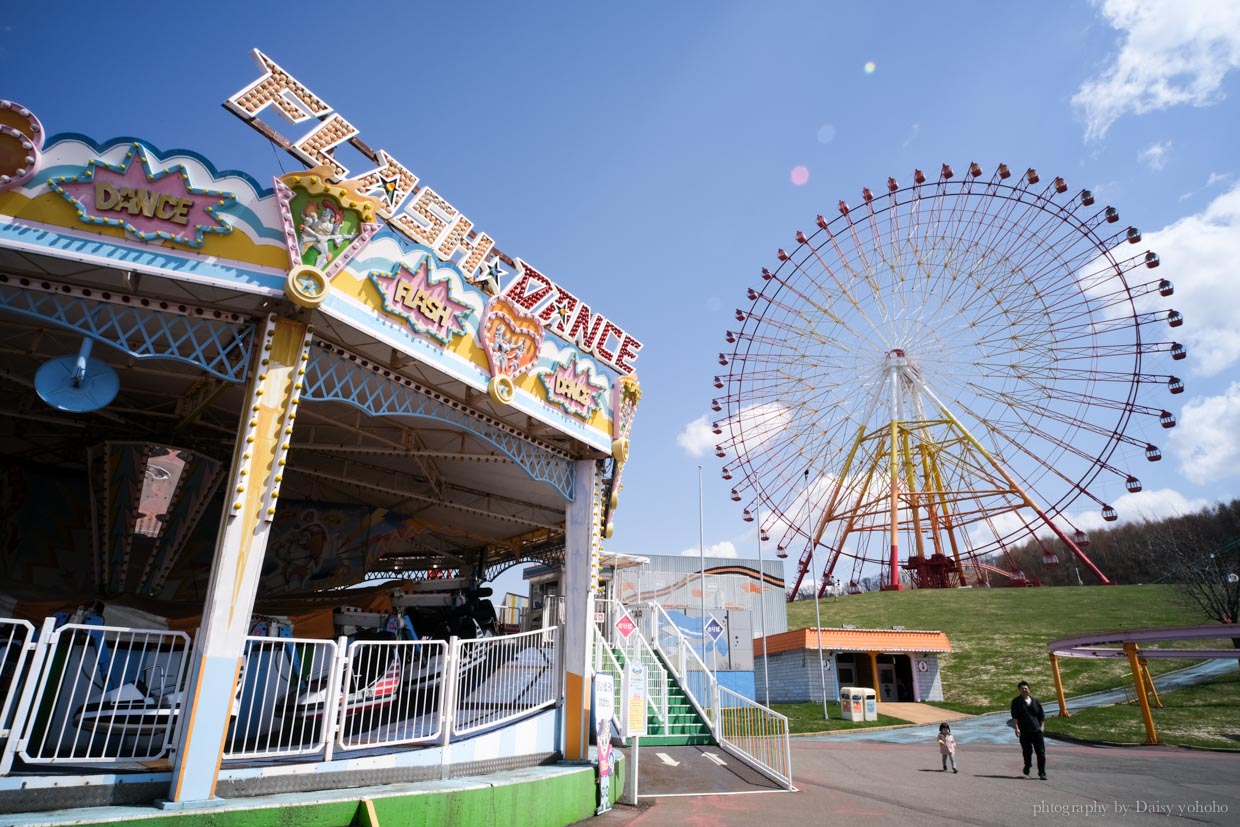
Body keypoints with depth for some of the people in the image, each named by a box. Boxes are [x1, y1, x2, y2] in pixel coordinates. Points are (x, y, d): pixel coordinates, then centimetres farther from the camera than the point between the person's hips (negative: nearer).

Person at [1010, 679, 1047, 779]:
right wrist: (1017, 728, -14)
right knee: (1027, 751, 2)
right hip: (1024, 731, -2)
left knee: (1041, 752, -2)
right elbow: (1014, 716, -4)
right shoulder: (1016, 701, 2)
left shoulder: (1035, 700, 13)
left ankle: (1042, 773, 6)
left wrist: (1042, 726, 10)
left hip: (1037, 730, 3)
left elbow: (1041, 715, 21)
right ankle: (1027, 766, 28)